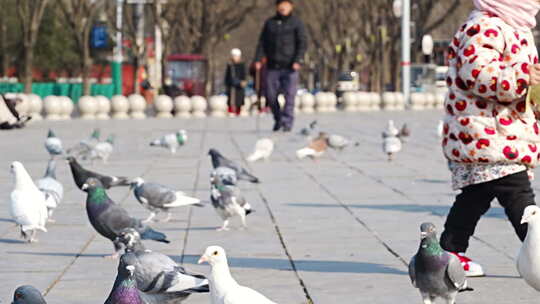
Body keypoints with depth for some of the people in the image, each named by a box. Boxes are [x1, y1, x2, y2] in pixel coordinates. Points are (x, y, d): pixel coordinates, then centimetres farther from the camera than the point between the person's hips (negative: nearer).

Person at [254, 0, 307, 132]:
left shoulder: (296, 23, 3)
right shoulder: (270, 23, 13)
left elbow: (303, 43, -4)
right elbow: (262, 42, 12)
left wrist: (298, 61, -17)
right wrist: (258, 59, -1)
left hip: (290, 67, -3)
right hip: (272, 67, 3)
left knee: (289, 95, -9)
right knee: (270, 95, 2)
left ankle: (287, 122, -6)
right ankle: (278, 119, 21)